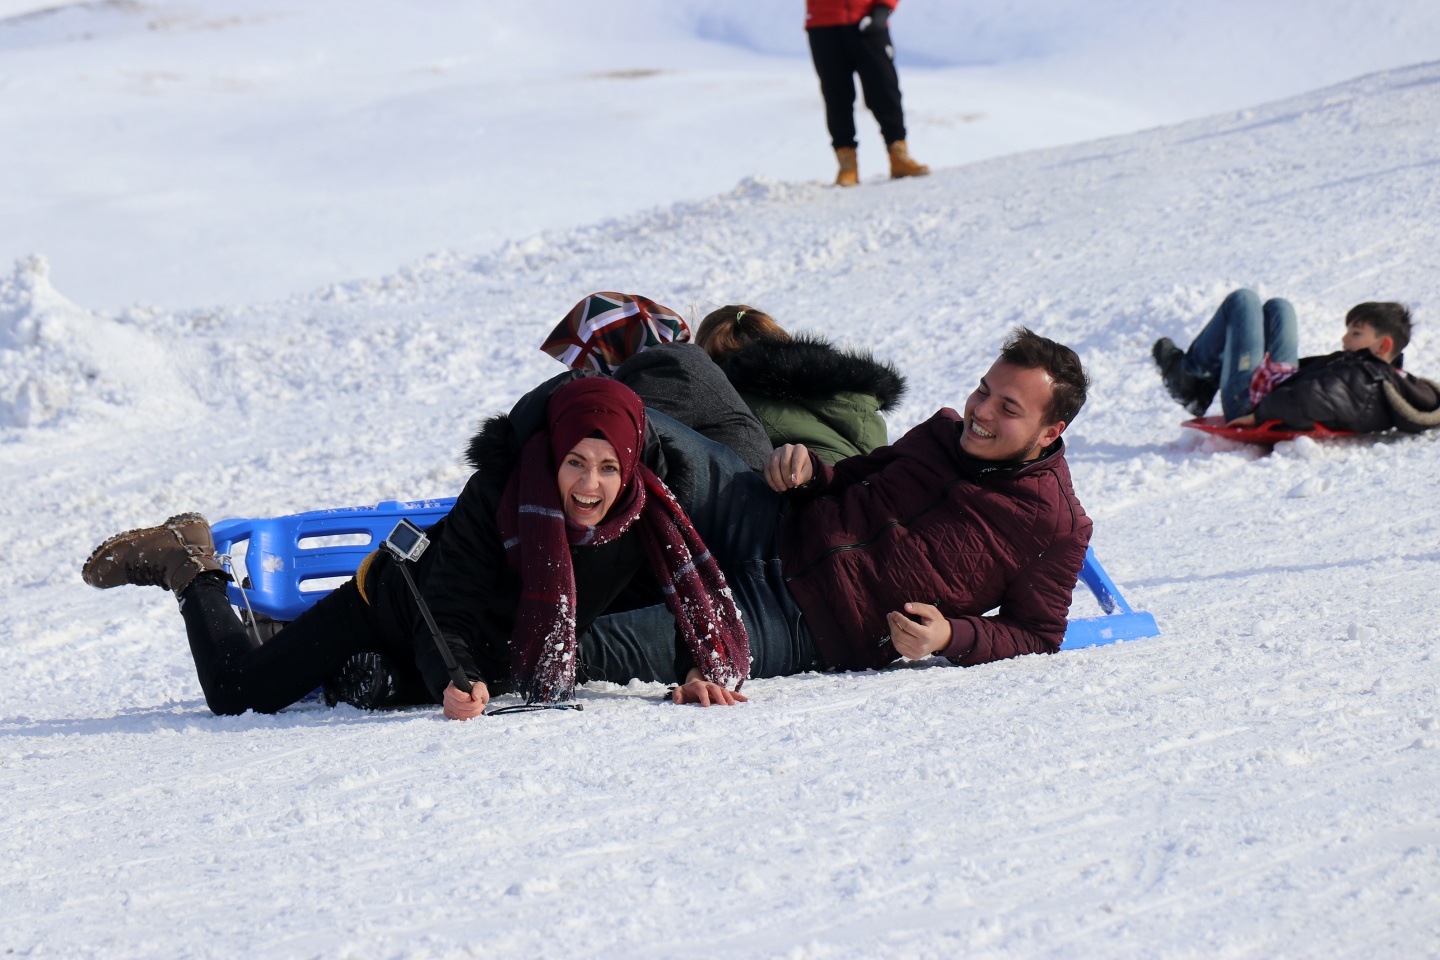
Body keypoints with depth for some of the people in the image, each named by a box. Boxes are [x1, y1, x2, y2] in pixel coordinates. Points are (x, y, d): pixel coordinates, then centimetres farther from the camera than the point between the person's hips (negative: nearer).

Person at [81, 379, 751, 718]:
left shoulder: (647, 514, -26)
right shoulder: (498, 495, -36)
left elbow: (696, 597, -20)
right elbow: (446, 616, -36)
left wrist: (705, 673, -40)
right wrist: (456, 685, -55)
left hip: (500, 650, 5)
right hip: (400, 605, -5)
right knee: (238, 695, -3)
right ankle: (188, 563, 20)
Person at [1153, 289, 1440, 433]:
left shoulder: (1357, 379, -36)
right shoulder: (1394, 380, -11)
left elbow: (1309, 402, -50)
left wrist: (1258, 414, -37)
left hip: (1248, 403, -8)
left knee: (1243, 300, 6)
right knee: (1278, 307, 25)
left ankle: (1188, 376, 24)